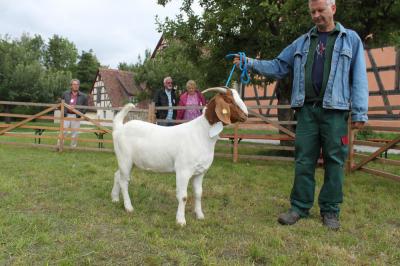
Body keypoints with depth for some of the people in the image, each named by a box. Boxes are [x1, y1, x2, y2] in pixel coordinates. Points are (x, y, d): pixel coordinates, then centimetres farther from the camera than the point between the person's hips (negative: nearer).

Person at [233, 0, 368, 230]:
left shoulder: (350, 39, 7)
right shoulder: (302, 42, 16)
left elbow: (359, 78, 1)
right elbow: (279, 66, 12)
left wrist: (360, 113, -5)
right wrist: (251, 63, -2)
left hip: (335, 110, -2)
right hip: (307, 109, 3)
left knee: (334, 161, 3)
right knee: (304, 160, 4)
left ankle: (330, 210, 15)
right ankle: (300, 207, 13)